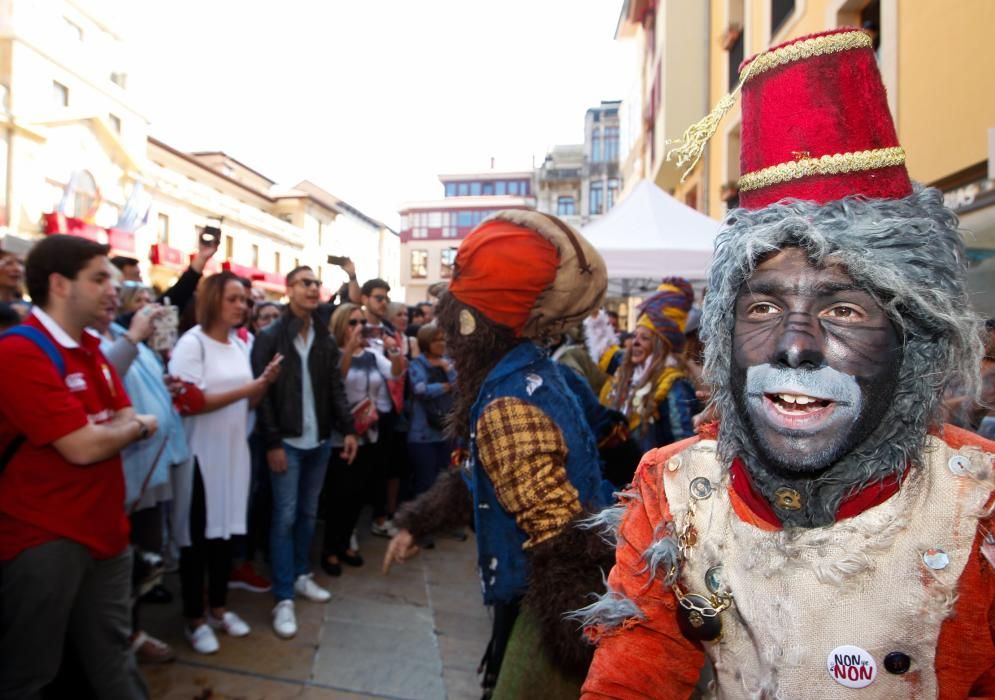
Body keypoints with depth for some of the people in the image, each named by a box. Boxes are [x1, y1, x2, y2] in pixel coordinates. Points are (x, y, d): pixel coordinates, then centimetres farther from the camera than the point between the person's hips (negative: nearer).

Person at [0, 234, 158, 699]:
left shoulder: (91, 348, 10)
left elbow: (128, 422, 9)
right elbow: (83, 447, -23)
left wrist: (117, 428, -13)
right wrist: (137, 426, -5)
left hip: (104, 530, 8)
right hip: (43, 538, -8)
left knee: (113, 655, 21)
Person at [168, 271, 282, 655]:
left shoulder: (240, 345, 10)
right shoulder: (192, 343, -11)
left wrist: (265, 381, -8)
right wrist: (246, 389, -21)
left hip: (234, 451, 7)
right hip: (202, 453, -6)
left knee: (226, 529, 14)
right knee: (198, 535, 5)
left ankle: (218, 608, 30)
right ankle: (194, 619, 20)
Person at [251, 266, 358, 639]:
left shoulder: (326, 339, 9)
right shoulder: (270, 337, -7)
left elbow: (335, 388, 9)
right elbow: (261, 393, -11)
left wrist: (347, 429, 0)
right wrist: (271, 443, -15)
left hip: (320, 441, 5)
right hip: (287, 442, -5)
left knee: (308, 513, 15)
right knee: (285, 517, -1)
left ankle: (302, 575, 32)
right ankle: (283, 598, 7)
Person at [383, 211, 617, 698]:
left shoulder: (510, 405, -29)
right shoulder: (527, 371, 2)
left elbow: (562, 539, -30)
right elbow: (478, 476, 14)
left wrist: (582, 649, -23)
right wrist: (417, 524, 15)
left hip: (559, 608, -9)